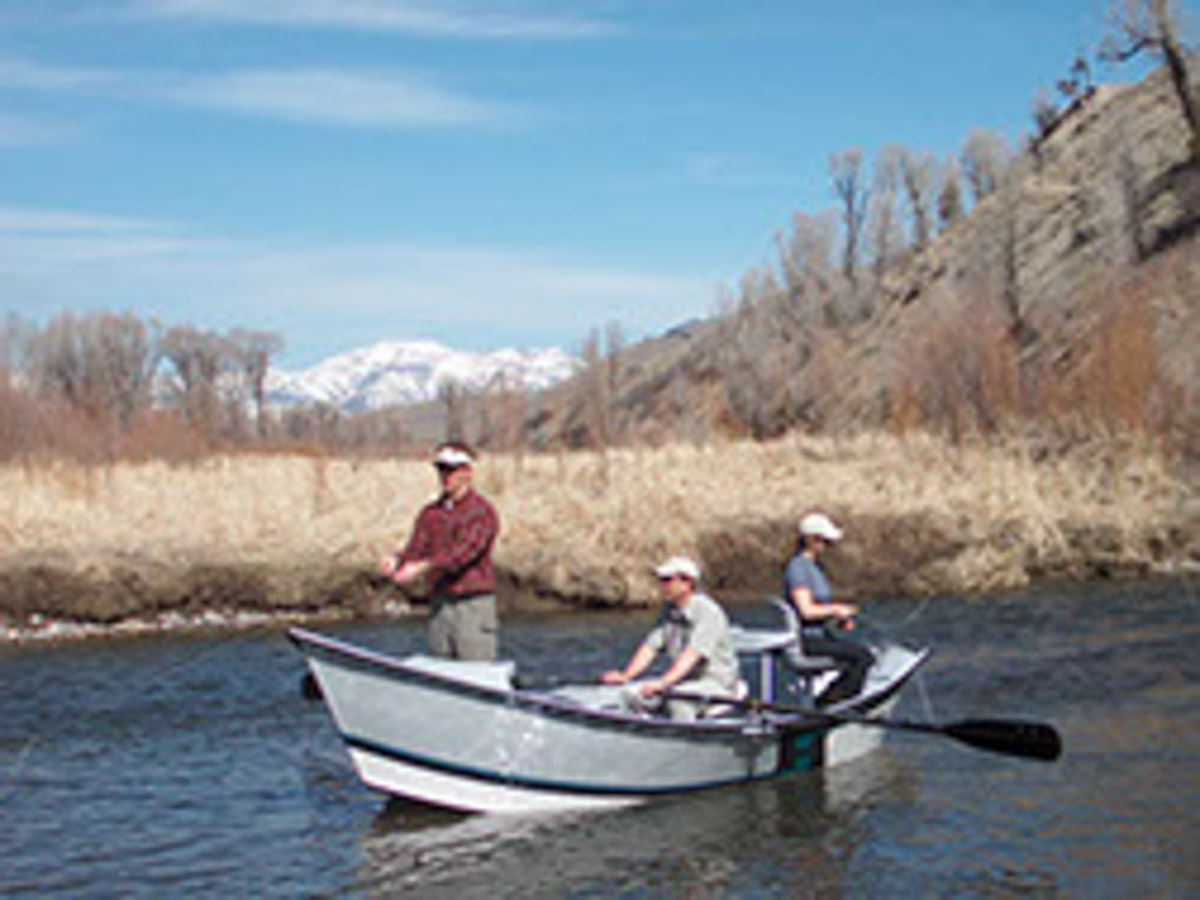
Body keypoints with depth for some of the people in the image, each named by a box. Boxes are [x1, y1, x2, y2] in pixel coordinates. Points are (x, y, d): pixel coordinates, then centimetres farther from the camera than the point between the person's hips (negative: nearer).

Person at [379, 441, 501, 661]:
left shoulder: (482, 512, -7)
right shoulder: (430, 513, 13)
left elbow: (463, 552, -20)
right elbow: (416, 548, 2)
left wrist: (423, 567, -32)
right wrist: (396, 561, -21)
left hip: (473, 605, -6)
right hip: (439, 606, 6)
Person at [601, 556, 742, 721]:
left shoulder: (708, 612, -19)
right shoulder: (669, 611, 6)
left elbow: (693, 654, -31)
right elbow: (650, 647, 0)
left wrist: (663, 683, -43)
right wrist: (625, 675, -16)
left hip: (717, 683, -7)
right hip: (684, 680, 7)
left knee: (677, 699, -36)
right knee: (633, 693, -11)